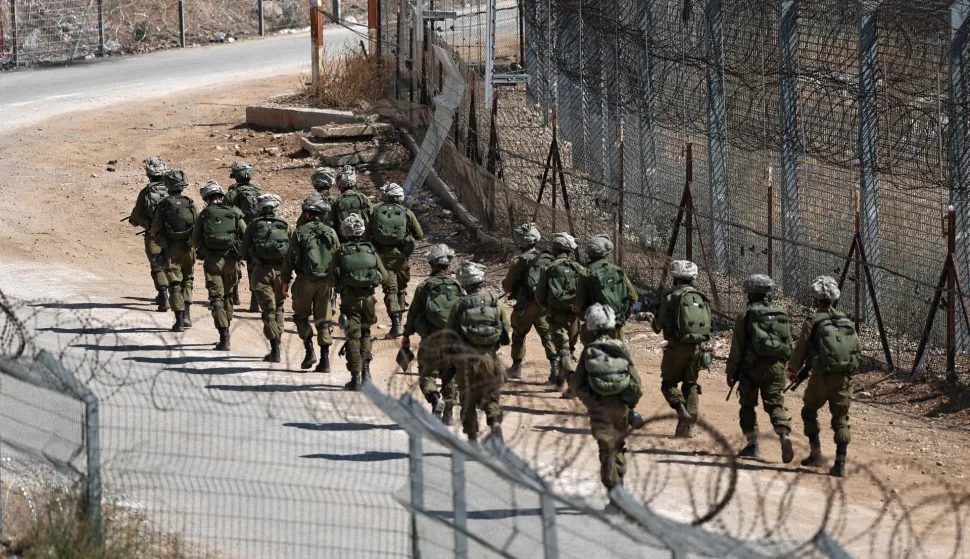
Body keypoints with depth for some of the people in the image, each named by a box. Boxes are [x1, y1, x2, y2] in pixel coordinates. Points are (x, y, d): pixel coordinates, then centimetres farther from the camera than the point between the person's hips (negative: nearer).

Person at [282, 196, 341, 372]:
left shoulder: (300, 232, -3)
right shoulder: (331, 233, 5)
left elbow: (290, 259, -3)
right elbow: (338, 257, 7)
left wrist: (285, 281, 4)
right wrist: (337, 281, 15)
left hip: (306, 280, -3)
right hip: (327, 281, 3)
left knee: (301, 315, 14)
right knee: (324, 320, 6)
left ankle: (309, 350, -2)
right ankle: (325, 360, 1)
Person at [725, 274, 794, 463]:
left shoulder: (747, 315, -5)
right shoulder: (781, 313, 9)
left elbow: (737, 346, -5)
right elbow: (789, 343, 12)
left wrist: (731, 371, 2)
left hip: (753, 366, -3)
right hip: (776, 366, 3)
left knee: (748, 405, 11)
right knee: (776, 404, 2)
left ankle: (752, 445, 10)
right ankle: (784, 434, -23)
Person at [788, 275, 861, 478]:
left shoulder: (813, 322, -5)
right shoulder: (846, 322, 7)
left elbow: (801, 347, -2)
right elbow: (858, 348, 10)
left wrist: (793, 369, 15)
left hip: (822, 377, -3)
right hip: (844, 377, 3)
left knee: (810, 411, 20)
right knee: (840, 419, 7)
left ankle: (816, 453, 14)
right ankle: (840, 463, -1)